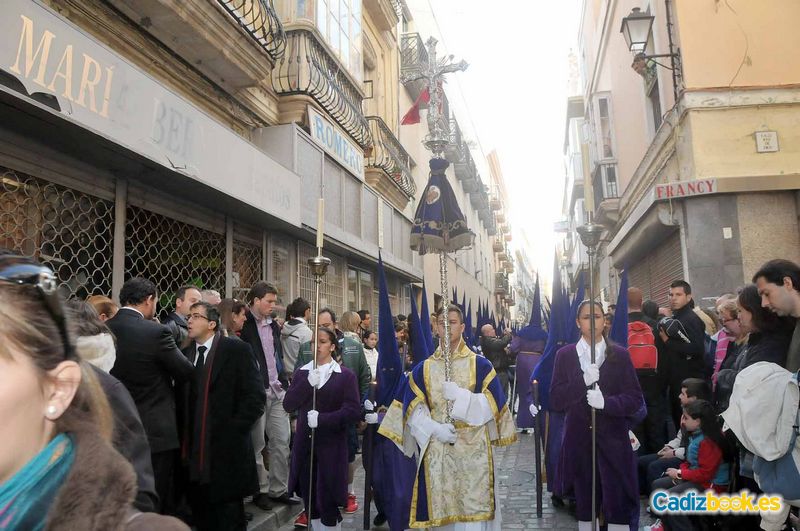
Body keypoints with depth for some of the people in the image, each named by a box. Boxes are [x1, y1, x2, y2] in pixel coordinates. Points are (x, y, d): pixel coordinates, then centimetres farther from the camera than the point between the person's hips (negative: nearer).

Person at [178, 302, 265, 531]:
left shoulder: (237, 350, -5)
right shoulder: (185, 353, 11)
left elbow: (255, 397, -9)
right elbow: (183, 399, 13)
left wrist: (232, 432, -11)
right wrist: (183, 436, 2)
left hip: (226, 451, -5)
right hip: (193, 452, 5)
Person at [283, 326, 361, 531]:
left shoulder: (346, 375, -3)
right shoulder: (302, 372, 8)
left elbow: (354, 410, -12)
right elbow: (288, 404, -3)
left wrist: (322, 419, -20)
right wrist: (308, 383, -18)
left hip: (331, 445, -4)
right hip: (304, 443, 4)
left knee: (327, 500, -2)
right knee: (309, 497, 11)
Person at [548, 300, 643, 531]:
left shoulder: (620, 355, 2)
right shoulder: (565, 355, 3)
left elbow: (635, 399, -2)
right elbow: (555, 400, -4)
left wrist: (606, 402, -20)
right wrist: (582, 381, -19)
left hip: (612, 440, -1)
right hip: (578, 439, 1)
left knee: (618, 506, 1)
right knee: (584, 504, 11)